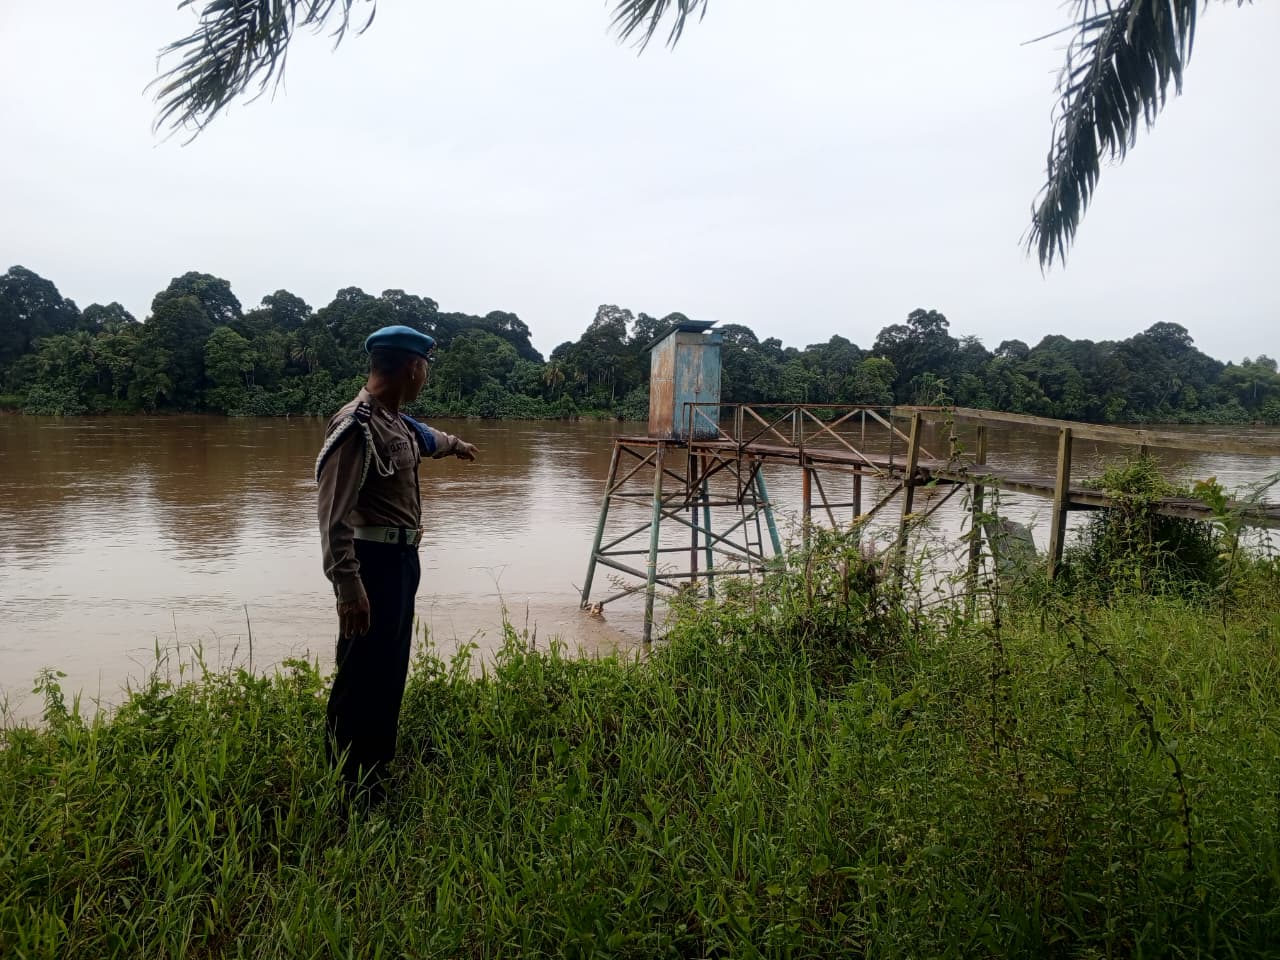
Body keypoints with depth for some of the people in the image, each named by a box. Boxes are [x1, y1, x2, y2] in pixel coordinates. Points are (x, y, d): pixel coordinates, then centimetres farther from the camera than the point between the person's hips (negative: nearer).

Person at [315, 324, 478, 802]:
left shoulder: (395, 420, 10)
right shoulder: (357, 425, -21)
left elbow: (424, 437, 36)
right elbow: (334, 513, -26)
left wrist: (455, 444, 56)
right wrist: (348, 586, -30)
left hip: (401, 557, 10)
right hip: (374, 560, -10)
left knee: (390, 668, 20)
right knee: (363, 672, 0)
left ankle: (377, 763, 36)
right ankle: (350, 780, 15)